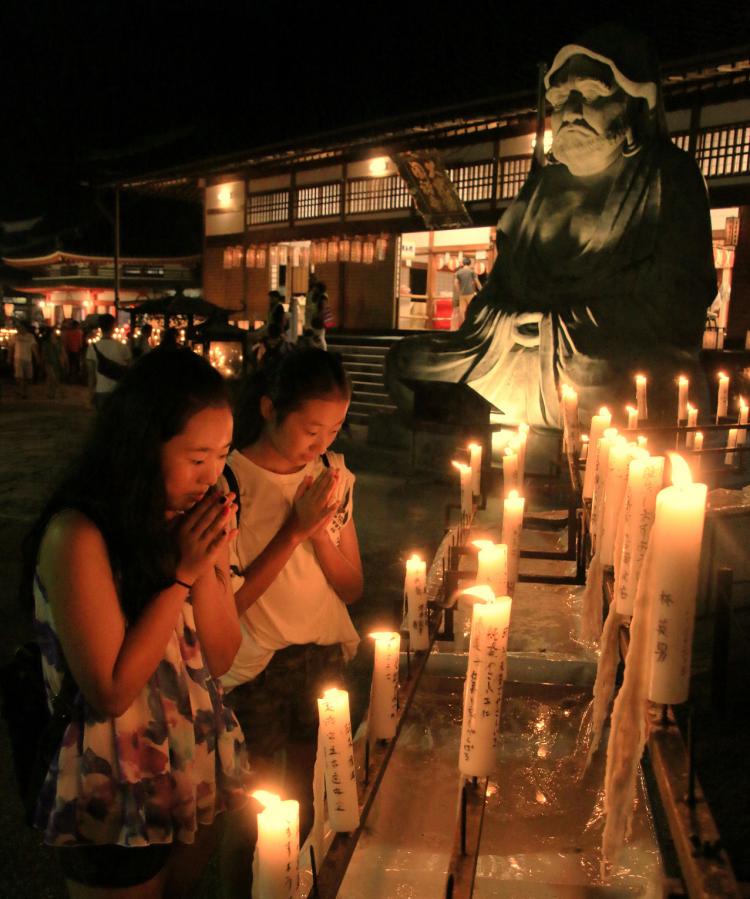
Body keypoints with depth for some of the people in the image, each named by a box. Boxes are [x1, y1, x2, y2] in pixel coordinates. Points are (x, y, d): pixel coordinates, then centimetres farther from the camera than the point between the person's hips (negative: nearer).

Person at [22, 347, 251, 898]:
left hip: (202, 766, 6)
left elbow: (221, 658, -3)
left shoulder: (195, 519, -4)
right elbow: (110, 692, -23)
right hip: (121, 798, -6)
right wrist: (180, 574, -25)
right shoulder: (79, 535, -25)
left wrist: (207, 566, -18)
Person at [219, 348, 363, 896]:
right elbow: (229, 601, -17)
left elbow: (352, 589, 1)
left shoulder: (332, 476, -1)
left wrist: (319, 529, -16)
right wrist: (295, 528, -23)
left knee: (311, 801, 18)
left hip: (324, 659, 5)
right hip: (254, 669, -4)